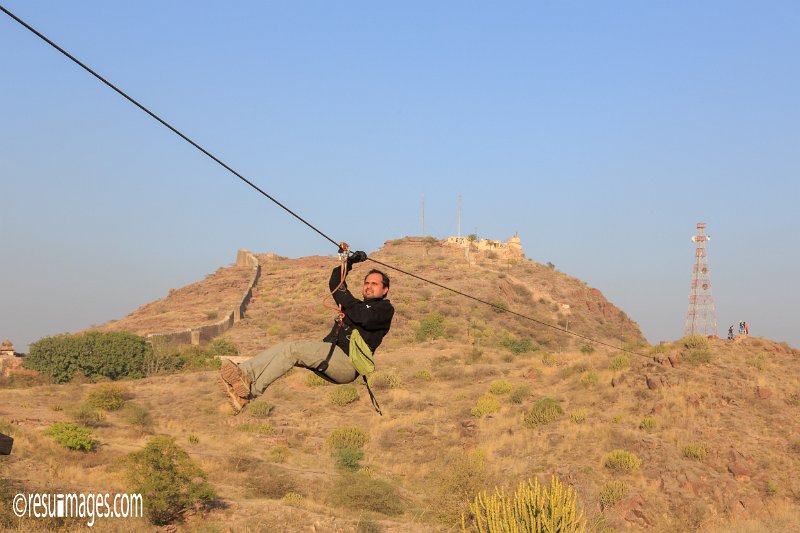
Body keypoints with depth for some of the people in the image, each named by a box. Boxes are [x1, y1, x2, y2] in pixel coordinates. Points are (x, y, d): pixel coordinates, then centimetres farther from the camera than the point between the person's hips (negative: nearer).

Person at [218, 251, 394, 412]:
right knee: (283, 348, -14)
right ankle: (241, 374, -34)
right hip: (329, 357, 8)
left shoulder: (384, 309, 8)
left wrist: (345, 296, -2)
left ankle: (250, 393, -32)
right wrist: (348, 262, 18)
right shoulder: (357, 305, 33)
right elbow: (335, 284, 30)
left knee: (292, 349, -24)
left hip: (348, 364, -8)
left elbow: (362, 318, -13)